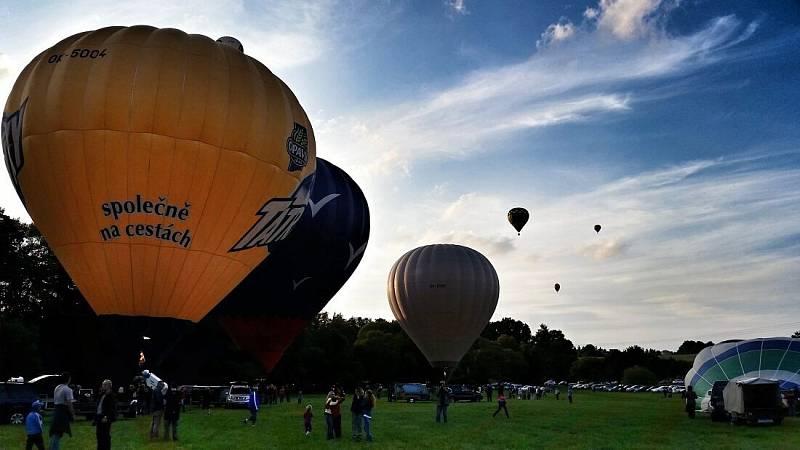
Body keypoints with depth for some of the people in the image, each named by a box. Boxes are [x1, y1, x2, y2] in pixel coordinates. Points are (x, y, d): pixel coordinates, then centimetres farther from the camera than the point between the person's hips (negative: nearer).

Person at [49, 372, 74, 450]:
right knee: (58, 433, -5)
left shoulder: (57, 388, 12)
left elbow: (54, 401, 15)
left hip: (56, 411, 8)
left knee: (55, 431, 15)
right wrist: (72, 414, -7)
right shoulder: (67, 389, -14)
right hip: (63, 412, -8)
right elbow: (69, 403, -17)